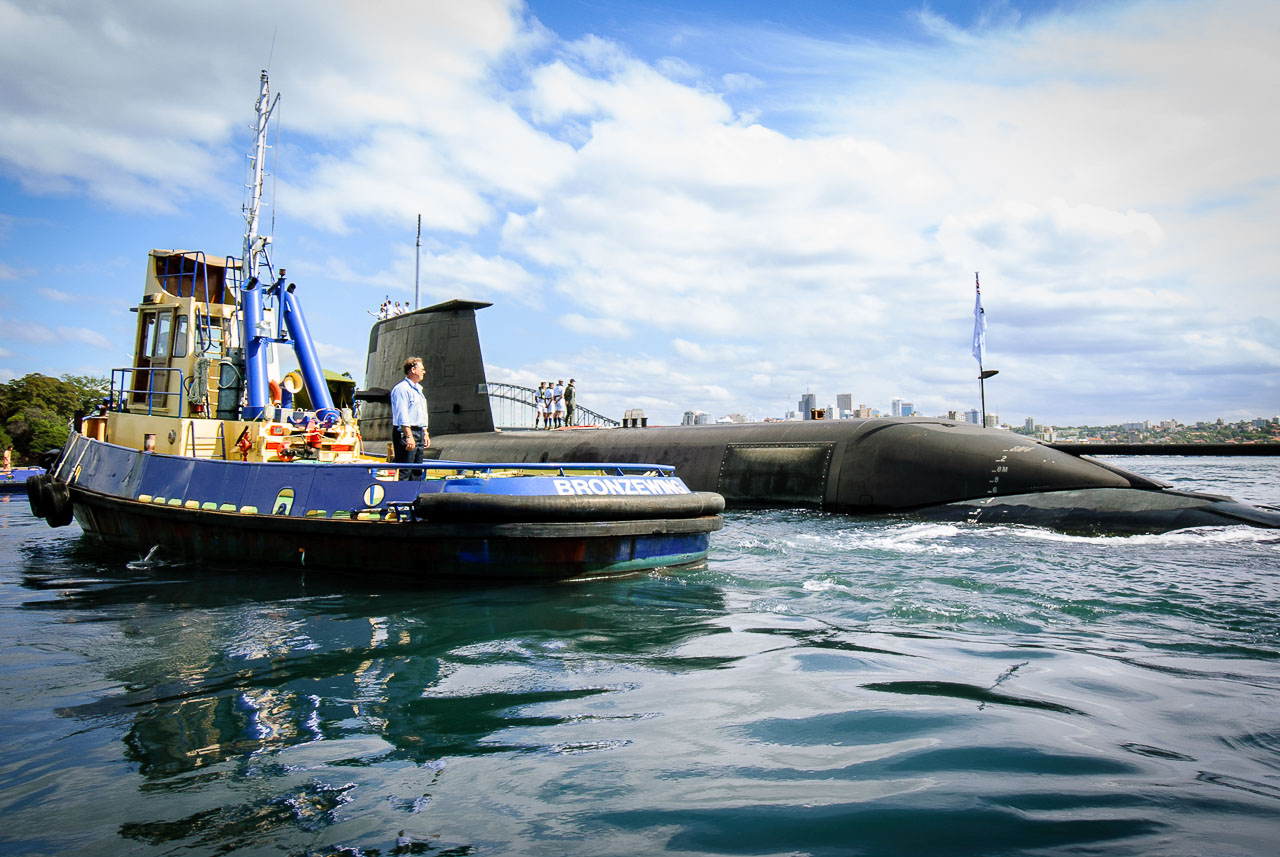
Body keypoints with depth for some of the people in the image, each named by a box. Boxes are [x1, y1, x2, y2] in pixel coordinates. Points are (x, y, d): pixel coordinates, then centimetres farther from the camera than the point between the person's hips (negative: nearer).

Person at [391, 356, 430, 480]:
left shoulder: (418, 389, 20)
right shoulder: (401, 388, -10)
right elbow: (402, 415, -18)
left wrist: (425, 433, 22)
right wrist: (409, 436, -23)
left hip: (419, 433, 10)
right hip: (406, 433, -10)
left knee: (417, 472, 12)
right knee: (404, 472, -11)